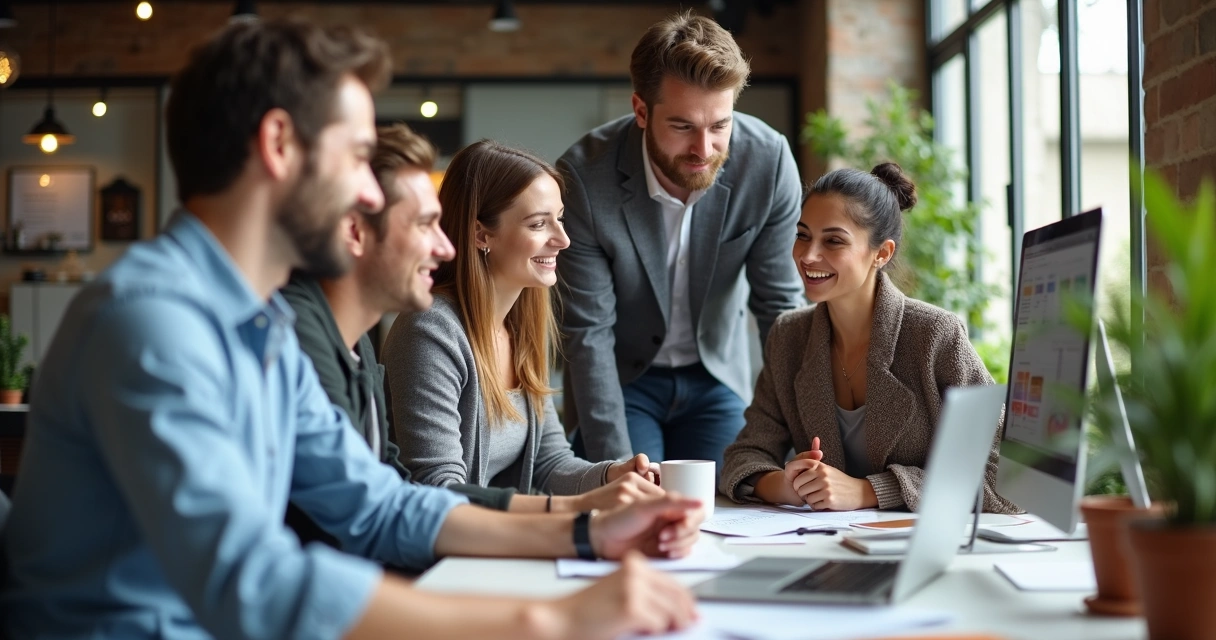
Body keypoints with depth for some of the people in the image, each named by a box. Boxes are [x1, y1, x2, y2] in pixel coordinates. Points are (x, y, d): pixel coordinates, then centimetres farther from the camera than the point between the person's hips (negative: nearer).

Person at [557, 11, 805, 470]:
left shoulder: (769, 161, -21)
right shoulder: (584, 176, -26)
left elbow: (780, 307, -12)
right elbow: (588, 332, -22)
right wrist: (616, 465, -26)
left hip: (717, 376, 2)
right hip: (619, 380, -2)